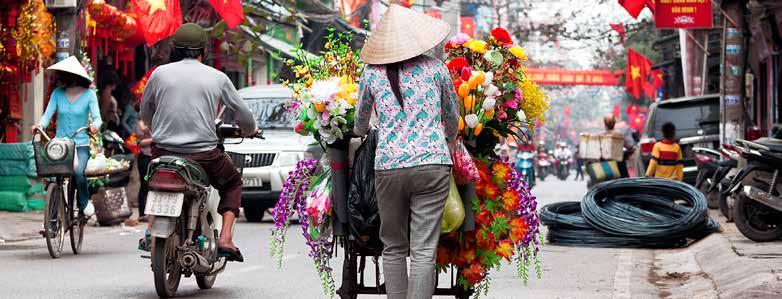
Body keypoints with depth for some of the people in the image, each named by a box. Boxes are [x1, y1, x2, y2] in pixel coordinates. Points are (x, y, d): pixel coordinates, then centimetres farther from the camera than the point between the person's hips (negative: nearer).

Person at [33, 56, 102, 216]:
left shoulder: (89, 94, -1)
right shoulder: (57, 93, 6)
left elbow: (97, 117, -8)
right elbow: (48, 113, -2)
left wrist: (94, 125, -32)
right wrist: (41, 124, -24)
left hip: (81, 144, -3)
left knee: (78, 173, -27)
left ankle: (84, 203, -1)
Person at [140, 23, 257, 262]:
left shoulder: (160, 73, 4)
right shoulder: (217, 77, 2)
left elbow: (145, 113, 16)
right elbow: (243, 115, 9)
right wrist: (249, 131, 32)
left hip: (163, 152, 2)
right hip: (204, 155, -2)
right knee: (233, 183, 25)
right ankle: (225, 239, 7)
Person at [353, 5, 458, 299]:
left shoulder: (372, 73, 6)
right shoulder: (435, 68, 3)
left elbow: (360, 121, 22)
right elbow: (452, 118, 17)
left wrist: (361, 133, 47)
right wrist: (451, 141, 40)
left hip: (388, 166, 1)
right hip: (432, 164, -1)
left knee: (393, 248, 13)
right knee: (424, 250, -3)